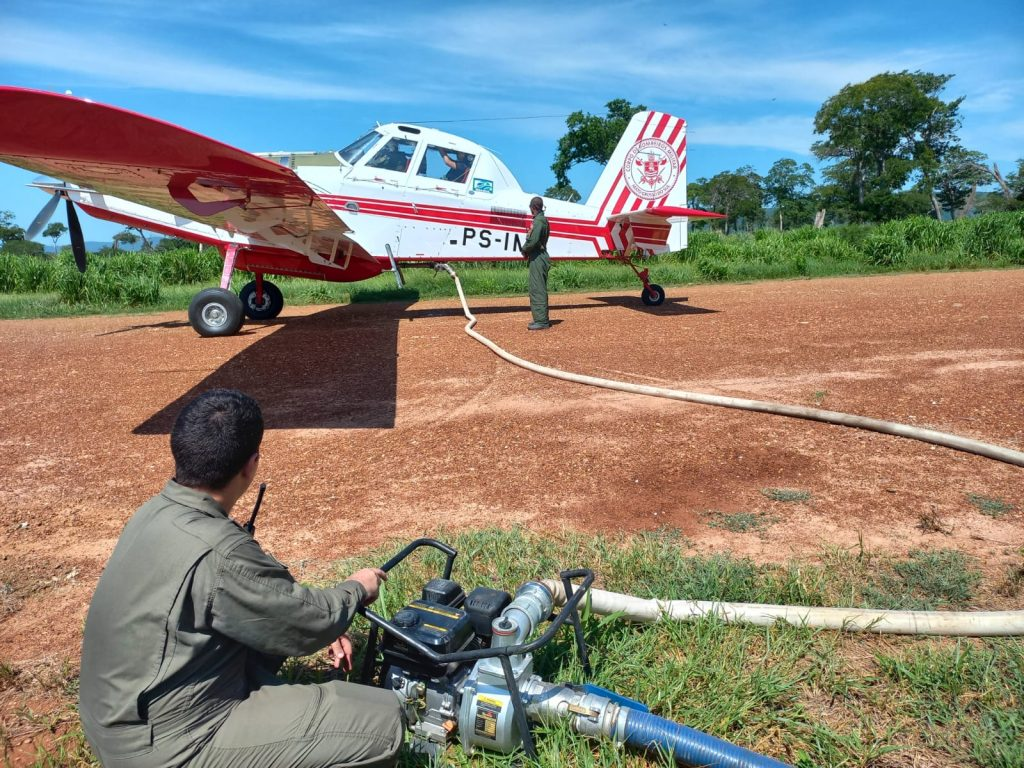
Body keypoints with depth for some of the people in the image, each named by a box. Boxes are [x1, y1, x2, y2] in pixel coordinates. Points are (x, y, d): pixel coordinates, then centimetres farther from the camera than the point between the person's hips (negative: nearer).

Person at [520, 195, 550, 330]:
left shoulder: (539, 221, -14)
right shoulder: (542, 220, 16)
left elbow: (533, 241, -23)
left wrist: (524, 250, -6)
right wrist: (526, 250, 4)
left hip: (538, 259, -10)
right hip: (538, 258, 10)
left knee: (537, 290, -9)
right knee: (538, 289, 14)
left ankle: (541, 321, -9)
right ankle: (541, 319, 20)